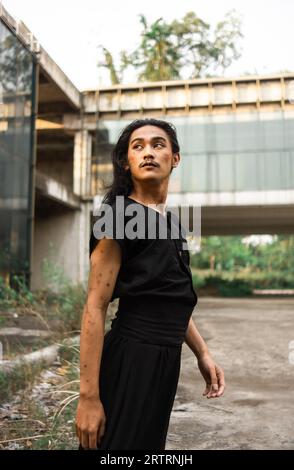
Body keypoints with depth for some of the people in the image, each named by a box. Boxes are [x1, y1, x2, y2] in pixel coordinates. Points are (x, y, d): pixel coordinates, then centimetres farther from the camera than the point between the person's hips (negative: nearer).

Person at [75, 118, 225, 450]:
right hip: (130, 357, -8)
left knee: (150, 444, 21)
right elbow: (95, 307, -17)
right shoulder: (120, 216, -13)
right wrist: (89, 396, -20)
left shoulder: (169, 222, 12)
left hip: (165, 358, 9)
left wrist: (202, 354, 17)